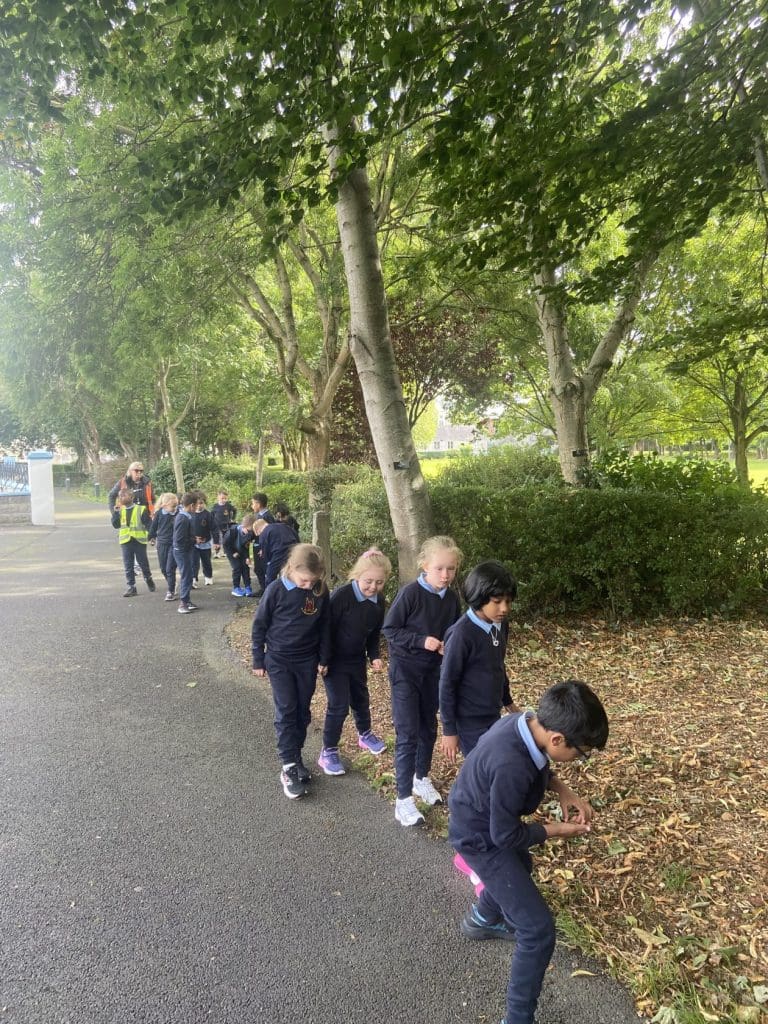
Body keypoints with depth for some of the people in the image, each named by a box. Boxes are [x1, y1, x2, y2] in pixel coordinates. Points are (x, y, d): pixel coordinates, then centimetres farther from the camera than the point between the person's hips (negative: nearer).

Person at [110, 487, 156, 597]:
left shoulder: (141, 509, -6)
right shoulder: (120, 510, 7)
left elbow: (148, 523, -6)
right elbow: (116, 525, 2)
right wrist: (116, 512, -8)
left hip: (139, 540, -3)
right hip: (125, 541, 3)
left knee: (143, 563, 10)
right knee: (128, 566, 4)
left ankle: (149, 580, 34)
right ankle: (131, 587, 10)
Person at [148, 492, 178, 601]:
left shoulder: (178, 513, -14)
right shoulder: (159, 513, -9)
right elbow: (153, 526, 6)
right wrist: (152, 537, 16)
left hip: (174, 544, -3)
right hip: (162, 544, 3)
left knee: (170, 568, -5)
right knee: (163, 568, 13)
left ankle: (171, 591, 8)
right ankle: (171, 586, 35)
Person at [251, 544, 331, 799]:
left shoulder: (320, 591, -9)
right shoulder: (276, 590, -17)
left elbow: (324, 625, 3)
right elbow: (259, 625, -7)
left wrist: (323, 659, 6)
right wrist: (258, 660, -2)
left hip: (307, 661, 3)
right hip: (279, 660, -3)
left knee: (302, 711, 11)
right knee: (286, 712, -2)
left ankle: (296, 756, 27)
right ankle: (288, 767, 5)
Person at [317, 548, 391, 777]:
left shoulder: (379, 603, -6)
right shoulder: (341, 595, -26)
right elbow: (327, 629, -21)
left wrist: (374, 656, -3)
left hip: (357, 659, 6)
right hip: (335, 660, -6)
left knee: (361, 699, 21)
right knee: (339, 705, -6)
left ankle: (365, 735, 45)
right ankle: (328, 752, 10)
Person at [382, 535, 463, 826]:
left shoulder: (452, 598, -3)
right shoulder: (410, 593, -20)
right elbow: (389, 629, -16)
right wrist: (422, 640, -25)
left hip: (433, 671, 6)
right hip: (405, 671, -6)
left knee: (428, 729, 18)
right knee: (407, 734, -3)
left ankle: (421, 778, 39)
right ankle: (403, 798, 8)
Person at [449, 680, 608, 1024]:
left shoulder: (526, 723, -17)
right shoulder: (510, 766, -42)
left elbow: (537, 768, 7)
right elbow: (506, 836, -26)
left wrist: (564, 791, -9)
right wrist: (557, 830, -13)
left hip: (486, 819, 9)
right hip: (482, 838, -9)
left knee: (520, 868, 36)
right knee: (539, 930, -6)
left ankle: (480, 921, 63)